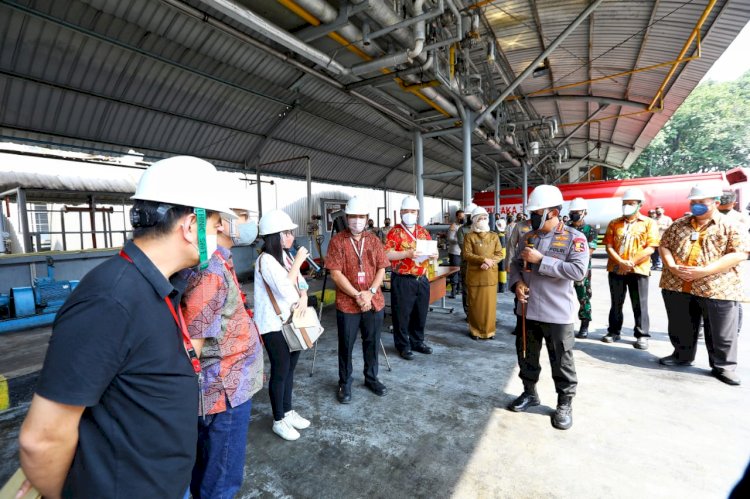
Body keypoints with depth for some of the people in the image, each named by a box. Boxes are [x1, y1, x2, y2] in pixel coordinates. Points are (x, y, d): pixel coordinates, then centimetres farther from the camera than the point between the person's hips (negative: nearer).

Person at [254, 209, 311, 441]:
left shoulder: (285, 255, 8)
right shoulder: (265, 260, -19)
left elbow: (300, 282, 12)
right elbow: (284, 288, -27)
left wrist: (304, 297, -9)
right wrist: (298, 261, -20)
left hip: (292, 321, 8)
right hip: (274, 325, -8)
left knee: (290, 369, 18)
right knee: (280, 372, 6)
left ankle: (288, 411, 36)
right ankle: (279, 420, 25)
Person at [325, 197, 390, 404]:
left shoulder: (374, 240, 6)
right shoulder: (337, 241, -6)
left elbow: (381, 269, 4)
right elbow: (336, 274, -11)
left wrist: (370, 292, -11)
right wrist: (357, 295, -15)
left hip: (374, 302, 4)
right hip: (347, 304, -3)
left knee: (372, 343, 15)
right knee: (346, 345, 10)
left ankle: (371, 378, 35)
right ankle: (344, 383, 28)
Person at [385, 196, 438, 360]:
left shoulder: (424, 232, 11)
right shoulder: (395, 232, -7)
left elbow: (432, 251, 16)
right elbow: (387, 254, -17)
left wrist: (433, 254, -7)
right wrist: (407, 254, -27)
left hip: (422, 280, 6)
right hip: (402, 281, -5)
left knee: (420, 313, 15)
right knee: (402, 314, 4)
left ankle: (418, 341, 32)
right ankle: (403, 346, 19)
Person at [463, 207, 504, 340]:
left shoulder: (494, 236, 9)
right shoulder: (469, 237, 0)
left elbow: (500, 254, 3)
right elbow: (466, 254, -10)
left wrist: (490, 263, -15)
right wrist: (484, 259, -19)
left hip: (490, 275, 2)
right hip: (474, 275, -2)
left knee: (490, 303, 6)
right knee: (475, 304, 4)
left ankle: (489, 330, 20)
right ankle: (475, 330, 17)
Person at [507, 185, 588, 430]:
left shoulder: (574, 238, -9)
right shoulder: (527, 237, 8)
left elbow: (578, 271, -21)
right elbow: (515, 264, 13)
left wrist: (540, 260, -23)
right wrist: (517, 283, -7)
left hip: (557, 313, -5)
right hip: (528, 309, 5)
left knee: (561, 360, 9)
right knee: (526, 353, 17)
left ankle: (565, 403, 29)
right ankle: (530, 392, 37)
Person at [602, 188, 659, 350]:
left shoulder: (648, 223, 2)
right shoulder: (614, 223, 8)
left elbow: (650, 248, -6)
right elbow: (609, 246, 1)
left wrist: (632, 263, -15)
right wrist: (621, 262, -13)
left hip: (639, 270, -2)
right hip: (616, 269, 2)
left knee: (640, 305, 4)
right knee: (616, 303, 11)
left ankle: (642, 335, 15)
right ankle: (614, 331, 21)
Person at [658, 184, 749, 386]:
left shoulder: (730, 225, -1)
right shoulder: (679, 224, 10)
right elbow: (664, 245, 10)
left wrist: (705, 271, -20)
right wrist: (671, 266, -10)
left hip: (717, 288, -3)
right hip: (677, 285, 4)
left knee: (721, 333, 6)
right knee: (680, 327, 15)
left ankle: (723, 366, 23)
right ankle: (682, 356, 32)